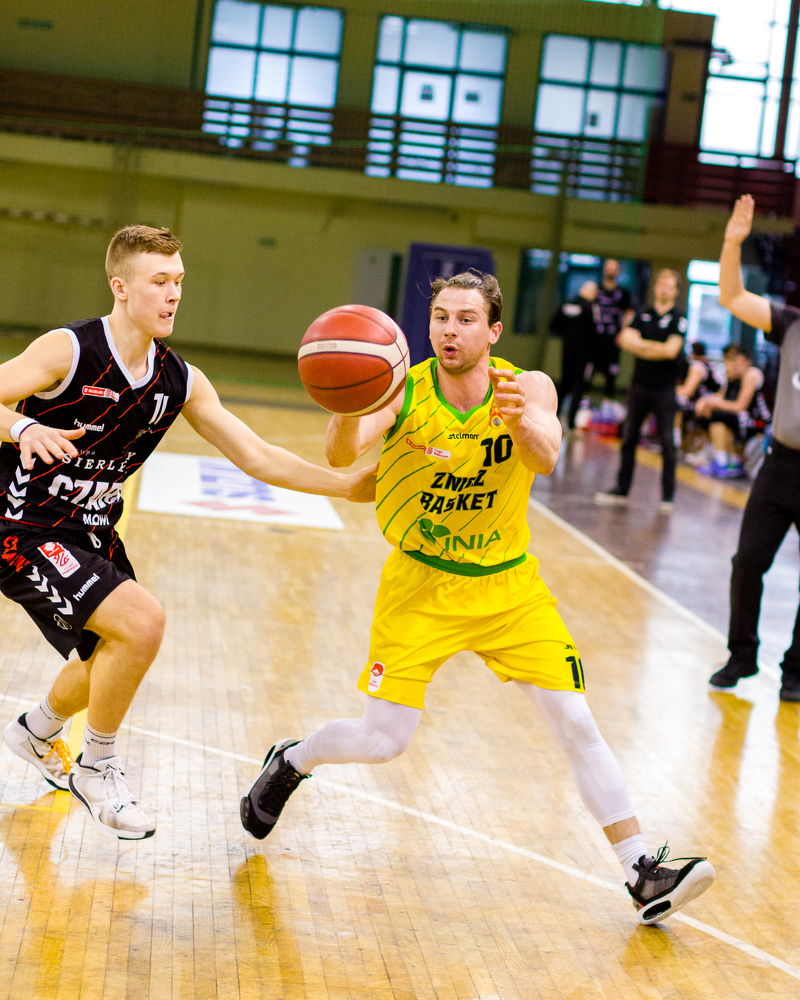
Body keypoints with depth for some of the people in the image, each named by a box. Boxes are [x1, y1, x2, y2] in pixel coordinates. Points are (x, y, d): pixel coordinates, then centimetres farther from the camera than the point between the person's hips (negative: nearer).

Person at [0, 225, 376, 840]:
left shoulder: (181, 382, -2)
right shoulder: (69, 350, -19)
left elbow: (257, 456, -1)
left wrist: (346, 486, -11)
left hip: (91, 531, 8)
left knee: (112, 659, 23)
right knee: (141, 621, -25)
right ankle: (98, 768, -3)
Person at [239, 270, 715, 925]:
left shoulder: (529, 387, -12)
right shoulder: (403, 393, -15)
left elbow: (546, 459, -32)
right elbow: (343, 455, -32)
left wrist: (519, 418, -55)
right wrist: (348, 408, -55)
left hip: (507, 584, 2)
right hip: (421, 583, -1)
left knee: (577, 725, -5)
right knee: (382, 742, -5)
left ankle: (643, 875, 3)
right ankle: (290, 761, 27)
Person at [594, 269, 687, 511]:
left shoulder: (678, 319, -4)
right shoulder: (642, 315, 8)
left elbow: (671, 351, -15)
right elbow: (628, 340, -5)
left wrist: (640, 345, -7)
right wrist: (657, 347, -13)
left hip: (665, 389, -4)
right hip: (640, 385, 4)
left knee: (667, 442, -3)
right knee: (629, 438, 8)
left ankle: (668, 495, 4)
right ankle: (621, 490, 16)